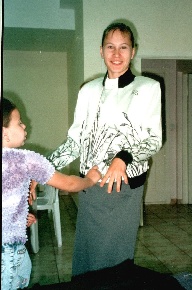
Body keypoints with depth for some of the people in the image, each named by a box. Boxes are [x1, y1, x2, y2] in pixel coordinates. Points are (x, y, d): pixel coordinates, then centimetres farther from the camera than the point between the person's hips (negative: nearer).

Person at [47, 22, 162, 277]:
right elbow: (75, 141, 10)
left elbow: (154, 140, -4)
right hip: (89, 186, 4)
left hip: (125, 186, -3)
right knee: (85, 253, 12)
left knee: (117, 256, 5)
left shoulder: (148, 88, -1)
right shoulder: (89, 90, 9)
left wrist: (123, 158, -23)